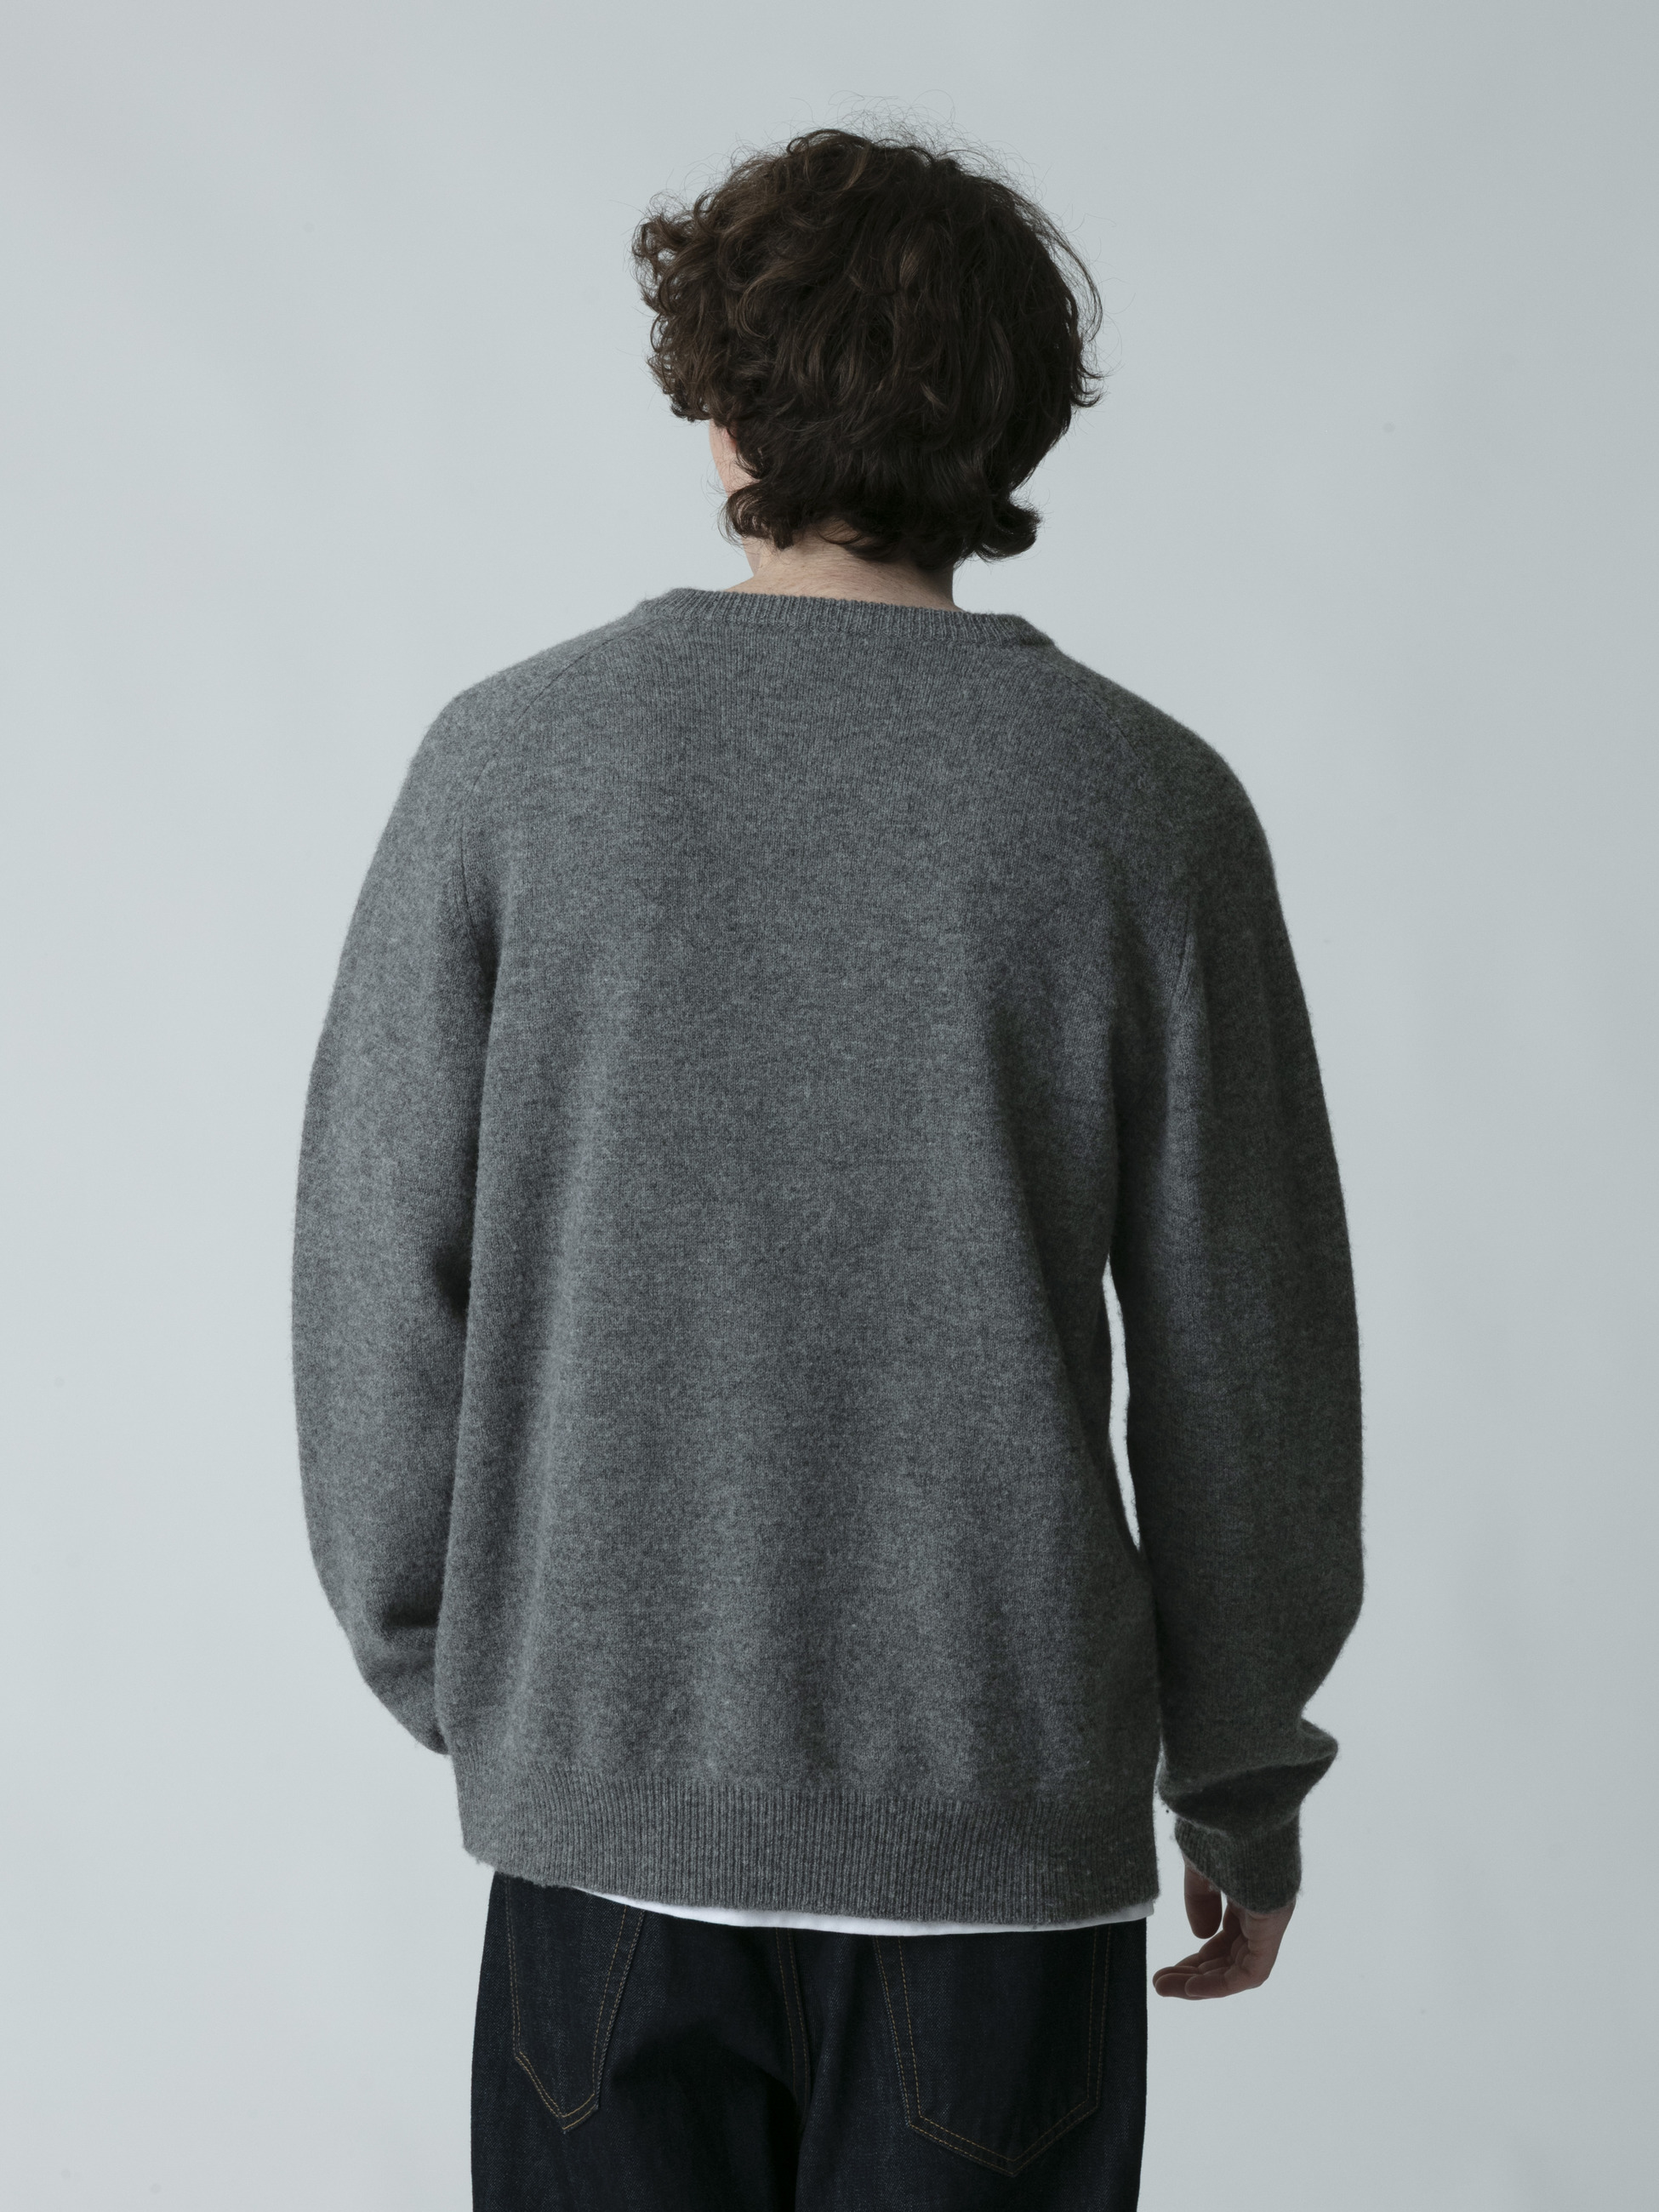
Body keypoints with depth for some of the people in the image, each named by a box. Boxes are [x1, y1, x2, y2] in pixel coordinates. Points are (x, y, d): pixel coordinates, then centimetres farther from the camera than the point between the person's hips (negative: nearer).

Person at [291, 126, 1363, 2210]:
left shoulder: (512, 757, -5)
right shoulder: (1144, 804, -6)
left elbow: (379, 1282, -1)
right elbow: (1247, 1355, -2)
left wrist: (433, 1668, 13)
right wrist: (1245, 1787, 9)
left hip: (607, 1797, 1)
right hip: (1009, 1805, 0)